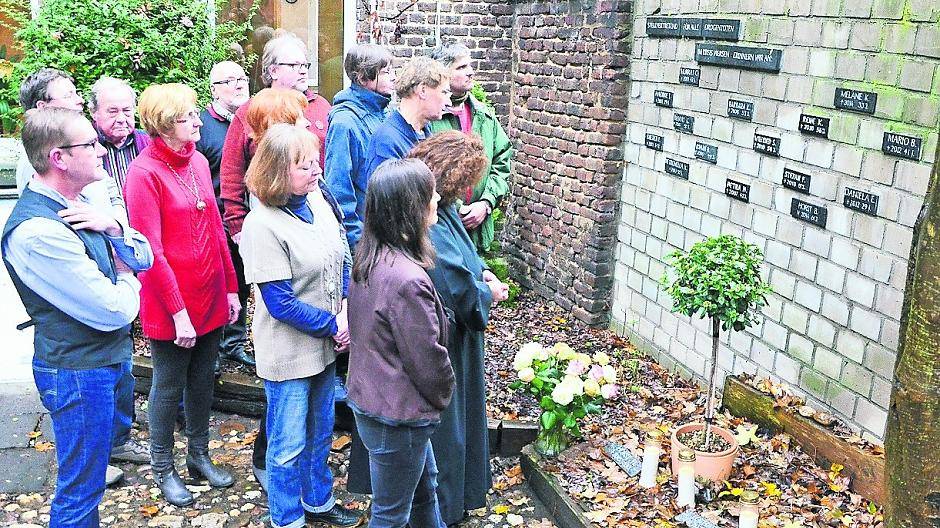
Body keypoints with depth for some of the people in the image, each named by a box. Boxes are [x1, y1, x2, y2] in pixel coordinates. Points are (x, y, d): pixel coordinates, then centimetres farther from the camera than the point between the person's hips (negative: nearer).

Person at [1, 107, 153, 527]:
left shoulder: (80, 205, 2)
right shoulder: (36, 232, -28)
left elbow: (144, 258, 7)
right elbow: (115, 312, -25)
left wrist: (113, 228, -13)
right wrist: (126, 282, -3)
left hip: (113, 358, 9)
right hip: (79, 372, -9)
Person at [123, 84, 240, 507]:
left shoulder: (198, 161, 5)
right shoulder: (144, 173, -16)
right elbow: (150, 250, -18)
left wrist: (231, 288, 10)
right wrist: (177, 310, -18)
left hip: (210, 297, 6)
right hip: (169, 303, -6)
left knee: (202, 380, 18)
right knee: (169, 385, 9)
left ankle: (199, 455, 36)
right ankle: (163, 468, 28)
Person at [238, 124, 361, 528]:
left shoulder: (319, 197, -2)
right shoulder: (262, 225, -23)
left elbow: (342, 258, 7)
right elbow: (282, 303, -22)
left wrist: (347, 309, -7)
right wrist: (333, 326, -14)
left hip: (325, 343, 7)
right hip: (289, 352, -7)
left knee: (320, 431, 24)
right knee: (289, 445, 10)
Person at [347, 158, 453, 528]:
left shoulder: (369, 258, -3)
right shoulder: (407, 280, -32)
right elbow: (428, 359, -23)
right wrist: (444, 393, -2)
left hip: (370, 397, 9)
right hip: (397, 418, -9)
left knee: (424, 485, 29)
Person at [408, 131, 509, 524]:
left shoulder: (444, 209, 3)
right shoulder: (429, 226, -30)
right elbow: (457, 289, -30)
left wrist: (480, 272, 0)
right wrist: (489, 293, -11)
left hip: (453, 339, 11)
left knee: (455, 417, 25)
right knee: (441, 424, 7)